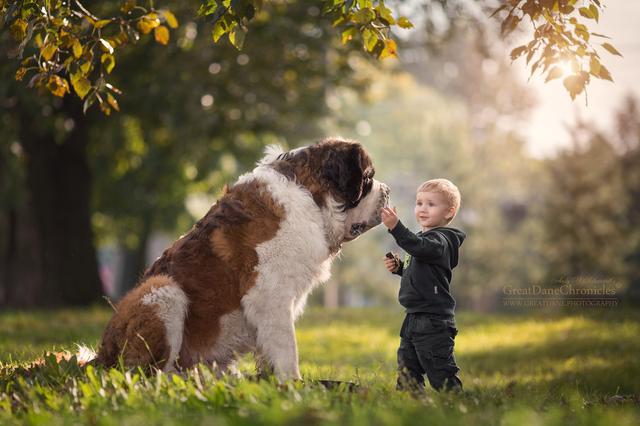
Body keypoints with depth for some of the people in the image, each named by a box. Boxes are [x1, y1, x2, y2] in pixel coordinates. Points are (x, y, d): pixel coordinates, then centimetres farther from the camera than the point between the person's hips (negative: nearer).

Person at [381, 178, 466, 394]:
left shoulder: (440, 240, -14)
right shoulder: (426, 237, 17)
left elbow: (419, 247, -36)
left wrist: (396, 227, -46)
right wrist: (399, 267, 10)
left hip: (433, 321, -10)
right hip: (414, 319, 10)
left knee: (440, 372, -6)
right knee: (406, 369, 13)